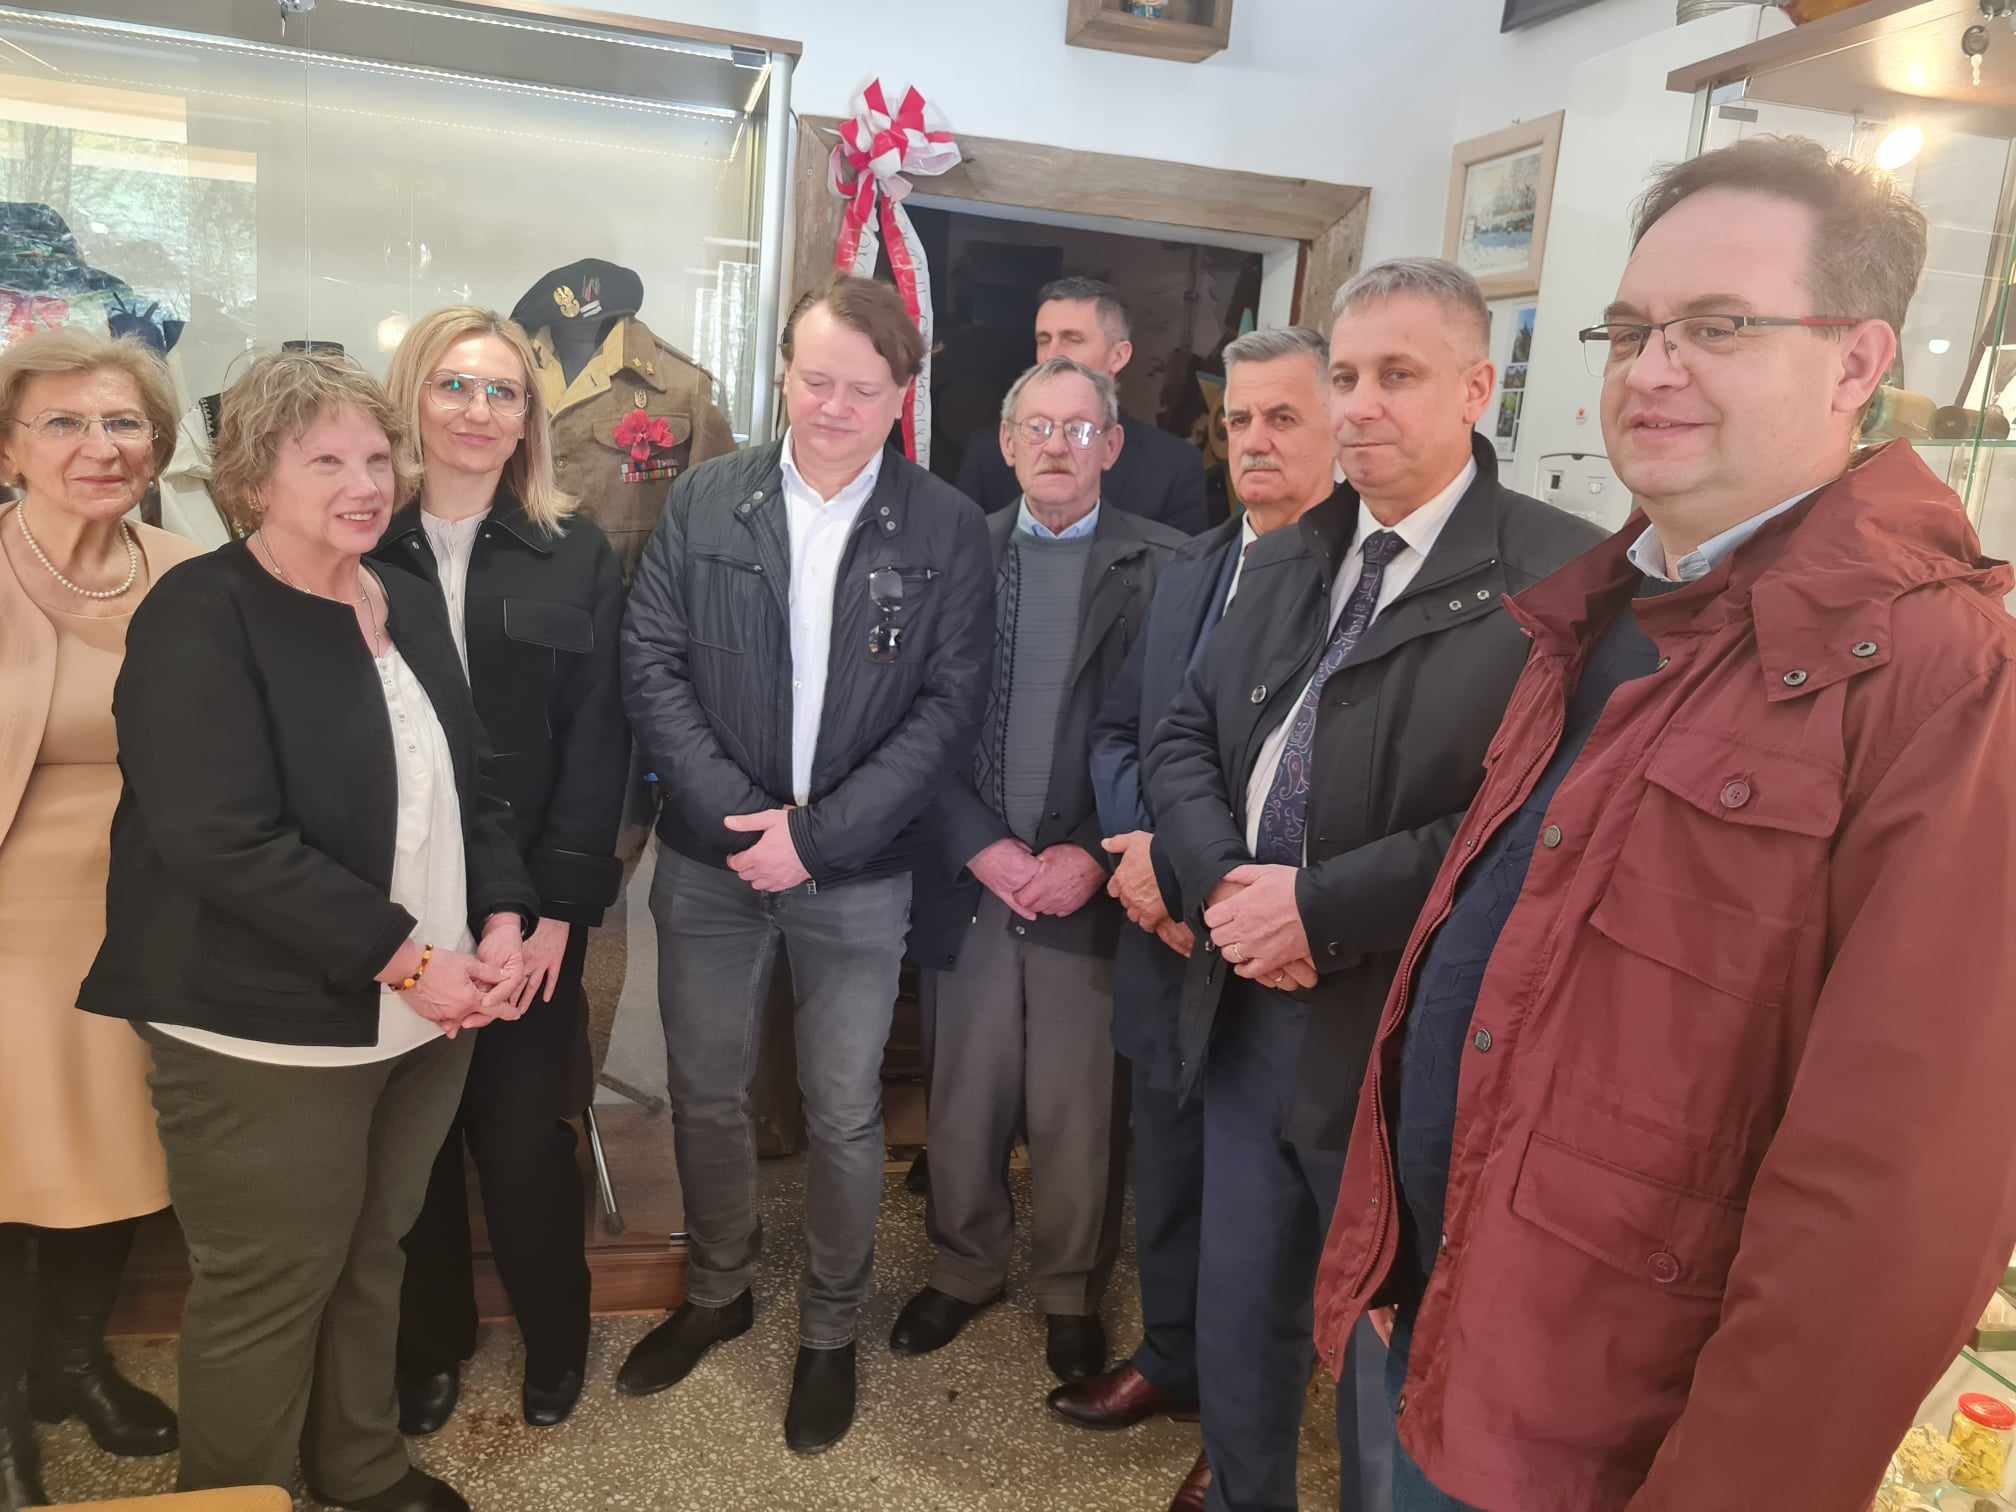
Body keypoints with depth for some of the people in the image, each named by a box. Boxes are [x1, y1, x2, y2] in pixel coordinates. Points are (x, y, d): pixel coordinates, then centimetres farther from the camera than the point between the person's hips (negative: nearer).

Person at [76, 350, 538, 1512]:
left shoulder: (412, 602, 9)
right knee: (268, 1289, 9)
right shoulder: (199, 614, -12)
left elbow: (467, 787, 12)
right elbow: (221, 842, -21)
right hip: (272, 1029, -6)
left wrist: (502, 922, -5)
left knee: (373, 1258, 20)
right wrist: (409, 959, -21)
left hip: (418, 1017, 6)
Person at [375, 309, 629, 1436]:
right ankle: (431, 1339, 36)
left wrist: (561, 901, -9)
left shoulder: (578, 557, 2)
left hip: (528, 902, -1)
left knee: (523, 1133, 5)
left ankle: (554, 1335, 32)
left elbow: (597, 739, -2)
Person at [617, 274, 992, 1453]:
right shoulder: (706, 500, 1)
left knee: (845, 1115, 11)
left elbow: (951, 707, -9)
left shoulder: (948, 529, -5)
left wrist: (816, 835, -15)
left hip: (857, 874, -2)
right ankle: (718, 1292, 42)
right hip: (711, 860, 2)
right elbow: (653, 663, -3)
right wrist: (736, 814, -14)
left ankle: (832, 1329, 35)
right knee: (707, 1095, 17)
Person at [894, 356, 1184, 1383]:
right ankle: (964, 1268, 38)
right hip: (968, 878, 2)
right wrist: (981, 846, -9)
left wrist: (1094, 856, -13)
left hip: (1092, 889, -1)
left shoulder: (1163, 568, -2)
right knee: (964, 1103, 14)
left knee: (1079, 1113, 10)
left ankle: (1072, 1289, 34)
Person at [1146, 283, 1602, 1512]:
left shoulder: (1564, 577, -13)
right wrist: (1226, 881, -9)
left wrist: (1318, 908, -19)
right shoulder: (1286, 565, 10)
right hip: (1249, 1013, 6)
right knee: (1238, 1328, 24)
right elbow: (1185, 740, 10)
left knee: (1394, 1366, 16)